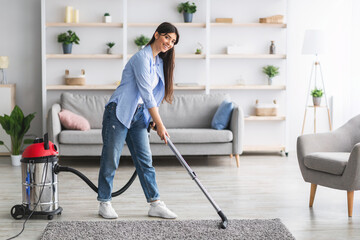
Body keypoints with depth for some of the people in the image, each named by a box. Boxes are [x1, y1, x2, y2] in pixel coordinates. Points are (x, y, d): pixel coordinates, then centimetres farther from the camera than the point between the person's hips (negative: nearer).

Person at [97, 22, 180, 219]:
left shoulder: (160, 61, 13)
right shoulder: (142, 57, -15)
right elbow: (146, 93, -20)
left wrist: (154, 120, 14)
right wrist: (160, 125, -20)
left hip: (138, 115, 8)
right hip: (119, 112, -8)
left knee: (145, 160, 5)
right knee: (110, 159, 0)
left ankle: (155, 205, 8)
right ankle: (104, 203, 12)